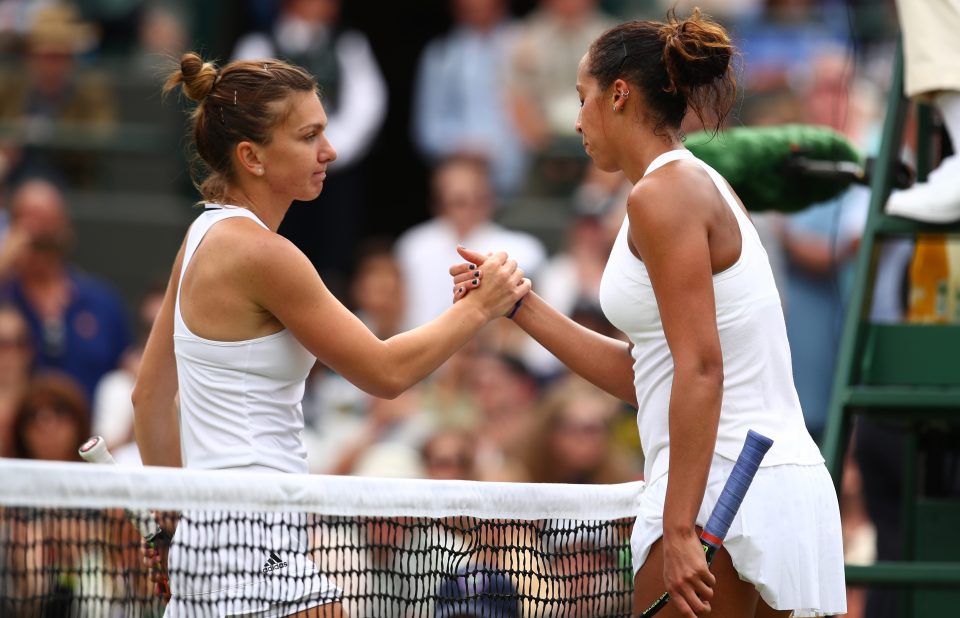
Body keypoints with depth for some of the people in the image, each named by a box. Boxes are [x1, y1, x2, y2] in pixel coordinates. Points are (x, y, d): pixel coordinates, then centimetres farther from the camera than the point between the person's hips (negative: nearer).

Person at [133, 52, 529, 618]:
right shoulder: (261, 253, -15)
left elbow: (151, 393, 20)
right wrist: (480, 307, 1)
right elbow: (385, 372, -9)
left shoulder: (206, 234, 13)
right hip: (255, 536, -10)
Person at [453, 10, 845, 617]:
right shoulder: (700, 184, 19)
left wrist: (679, 531, -21)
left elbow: (700, 371, -18)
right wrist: (519, 305, 22)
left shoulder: (663, 193, -10)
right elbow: (641, 376, 18)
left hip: (720, 495, -9)